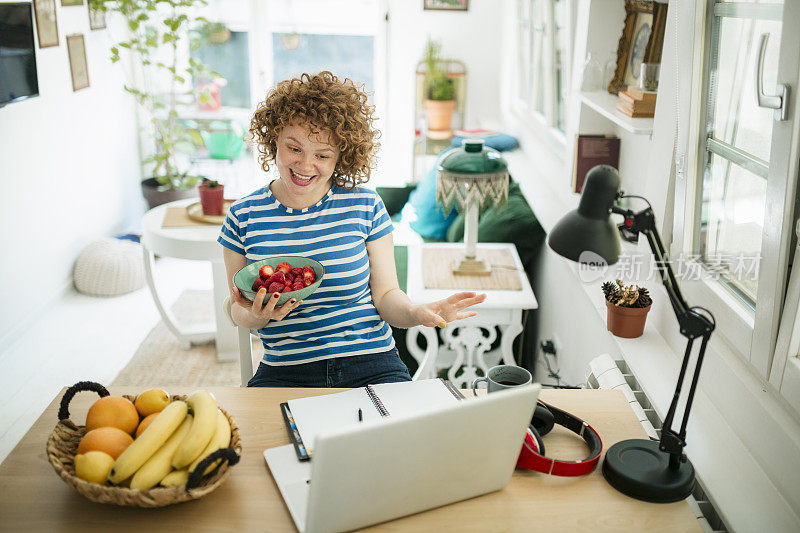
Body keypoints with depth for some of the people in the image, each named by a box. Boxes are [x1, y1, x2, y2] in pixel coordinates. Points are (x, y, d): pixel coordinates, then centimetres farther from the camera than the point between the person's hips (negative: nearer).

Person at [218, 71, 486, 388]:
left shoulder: (365, 207, 0)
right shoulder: (244, 216, 0)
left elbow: (385, 294, 1)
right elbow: (238, 313, 7)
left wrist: (414, 313, -22)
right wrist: (256, 316, -17)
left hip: (372, 366, -1)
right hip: (285, 374, 1)